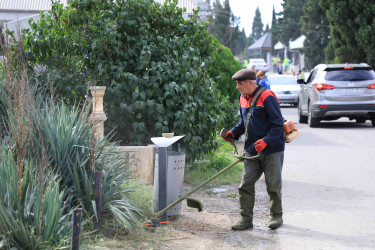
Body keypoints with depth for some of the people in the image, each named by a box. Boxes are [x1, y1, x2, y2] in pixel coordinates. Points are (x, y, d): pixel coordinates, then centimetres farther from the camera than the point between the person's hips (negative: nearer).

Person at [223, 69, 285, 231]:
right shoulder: (243, 99, 10)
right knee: (246, 185, 0)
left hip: (272, 150, -7)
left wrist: (265, 141, -28)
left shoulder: (267, 98, -15)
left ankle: (276, 216, 21)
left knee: (273, 185, 5)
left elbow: (278, 125, -16)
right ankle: (246, 219, 5)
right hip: (252, 151, 7)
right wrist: (232, 133, 7)